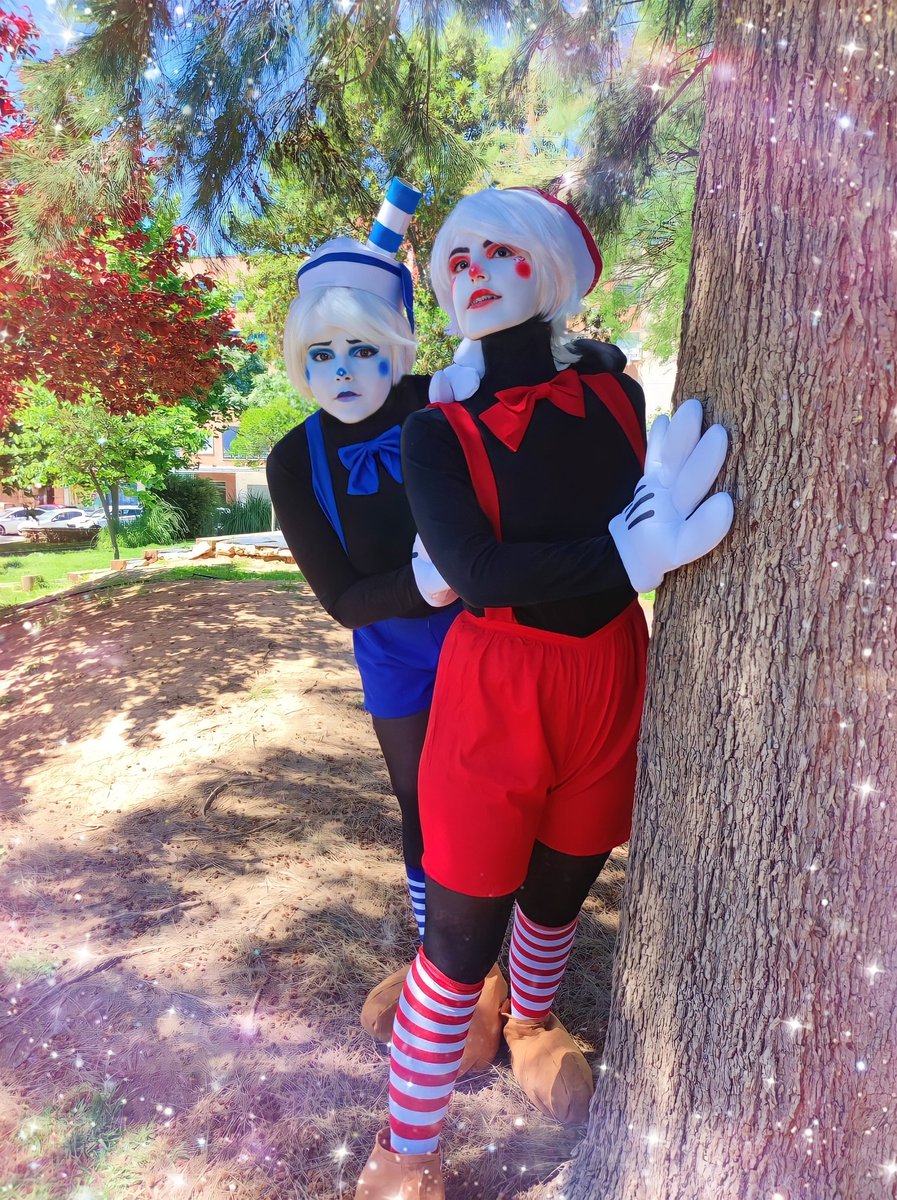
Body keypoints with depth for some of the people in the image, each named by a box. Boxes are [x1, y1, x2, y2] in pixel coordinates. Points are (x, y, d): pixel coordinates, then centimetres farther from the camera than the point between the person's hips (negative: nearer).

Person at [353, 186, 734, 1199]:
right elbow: (476, 573, -22)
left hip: (608, 687, 3)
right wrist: (636, 550, -27)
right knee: (462, 930, 4)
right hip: (493, 694, -3)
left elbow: (665, 529, -1)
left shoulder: (619, 400, 1)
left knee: (560, 887, 22)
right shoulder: (436, 432, -8)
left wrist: (666, 508, -21)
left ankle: (532, 1022, 55)